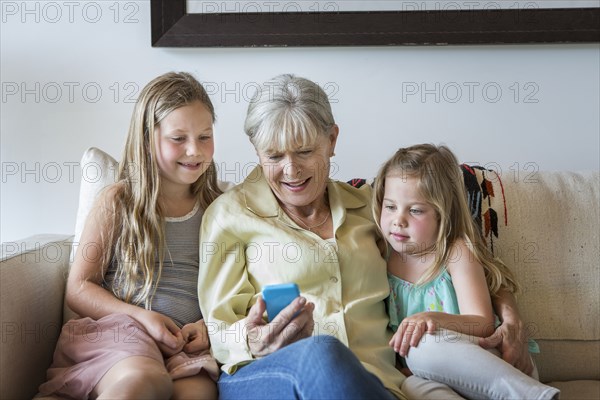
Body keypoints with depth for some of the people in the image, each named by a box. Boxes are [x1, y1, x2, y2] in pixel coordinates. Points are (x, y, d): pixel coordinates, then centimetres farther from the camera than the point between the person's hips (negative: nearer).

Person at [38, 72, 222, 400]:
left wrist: (208, 323, -3)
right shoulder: (117, 202, 5)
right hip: (119, 328, -1)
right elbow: (78, 289, 5)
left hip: (189, 345, 1)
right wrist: (140, 316, -9)